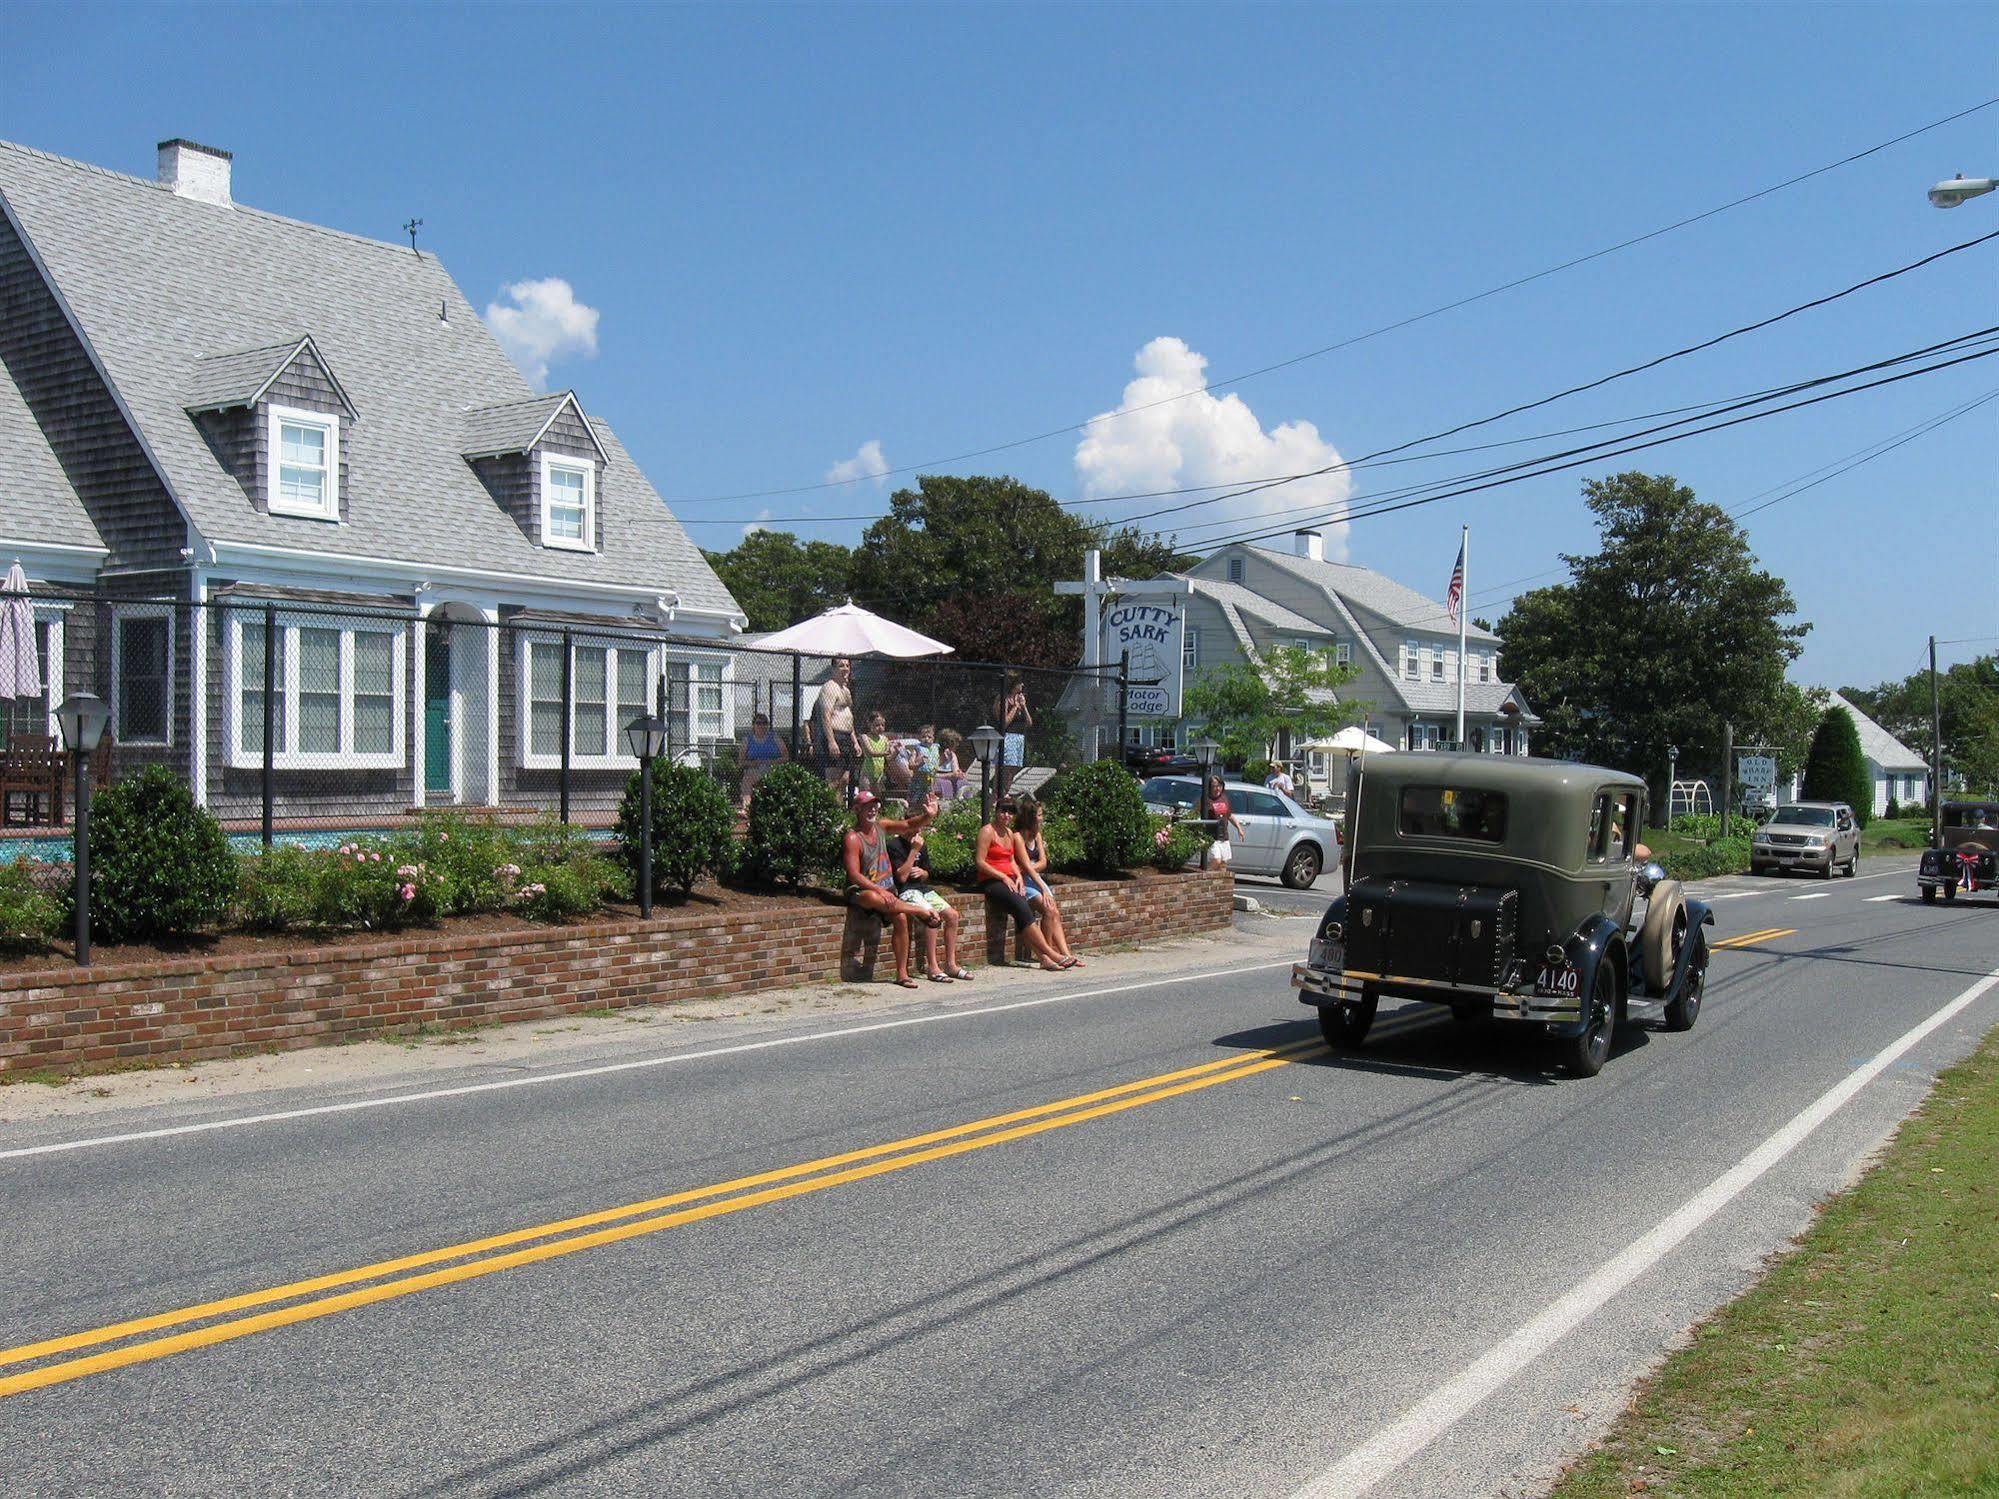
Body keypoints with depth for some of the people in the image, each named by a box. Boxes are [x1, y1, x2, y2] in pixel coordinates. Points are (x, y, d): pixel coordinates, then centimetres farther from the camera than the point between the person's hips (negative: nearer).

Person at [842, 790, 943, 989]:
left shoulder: (881, 826, 8)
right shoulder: (852, 838, -12)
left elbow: (909, 825, 13)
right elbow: (854, 875, -18)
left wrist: (927, 816, -9)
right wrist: (880, 890, -25)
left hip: (886, 889, 6)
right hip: (861, 891, -6)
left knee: (901, 918, -22)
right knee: (873, 898, -41)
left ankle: (902, 973, -14)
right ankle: (922, 911, -26)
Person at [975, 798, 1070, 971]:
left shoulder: (1009, 833, 19)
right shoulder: (987, 831, -6)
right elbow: (979, 862, -11)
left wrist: (1018, 876, 5)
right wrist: (1004, 877, -14)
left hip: (1009, 880, 7)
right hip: (991, 882, -7)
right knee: (1021, 907, -27)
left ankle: (1043, 957, -30)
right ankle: (1049, 953, -26)